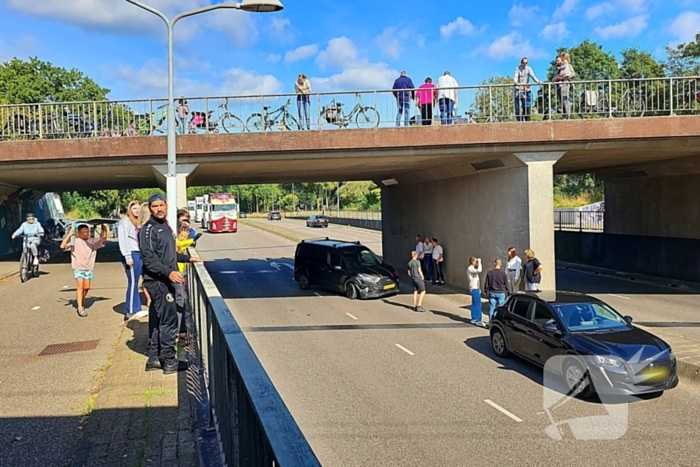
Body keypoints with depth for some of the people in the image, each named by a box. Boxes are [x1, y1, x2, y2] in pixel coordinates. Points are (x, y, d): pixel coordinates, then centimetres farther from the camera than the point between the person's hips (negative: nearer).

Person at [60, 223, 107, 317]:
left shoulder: (92, 241, 7)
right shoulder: (75, 241, -7)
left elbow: (103, 240, 6)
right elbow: (62, 246, -17)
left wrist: (104, 230, -10)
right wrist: (69, 235, -24)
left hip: (89, 268, 4)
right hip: (78, 268, -4)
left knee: (86, 287, 6)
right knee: (80, 286, -15)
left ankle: (81, 301, 33)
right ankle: (80, 308, -18)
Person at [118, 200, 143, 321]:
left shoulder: (137, 222, 20)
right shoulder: (125, 221, -5)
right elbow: (123, 240, -12)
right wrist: (127, 256, -17)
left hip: (138, 254, 8)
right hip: (131, 254, -8)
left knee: (135, 282, 10)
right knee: (133, 282, -7)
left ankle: (136, 310, 14)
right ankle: (130, 312, -4)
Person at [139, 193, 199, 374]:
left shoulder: (165, 226, 16)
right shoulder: (148, 229, -13)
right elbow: (149, 258, -22)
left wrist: (187, 258, 32)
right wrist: (169, 272, -30)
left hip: (165, 281, 9)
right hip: (157, 281, -9)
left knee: (160, 321, 14)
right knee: (169, 321, -5)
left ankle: (154, 359, 22)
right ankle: (169, 362, 2)